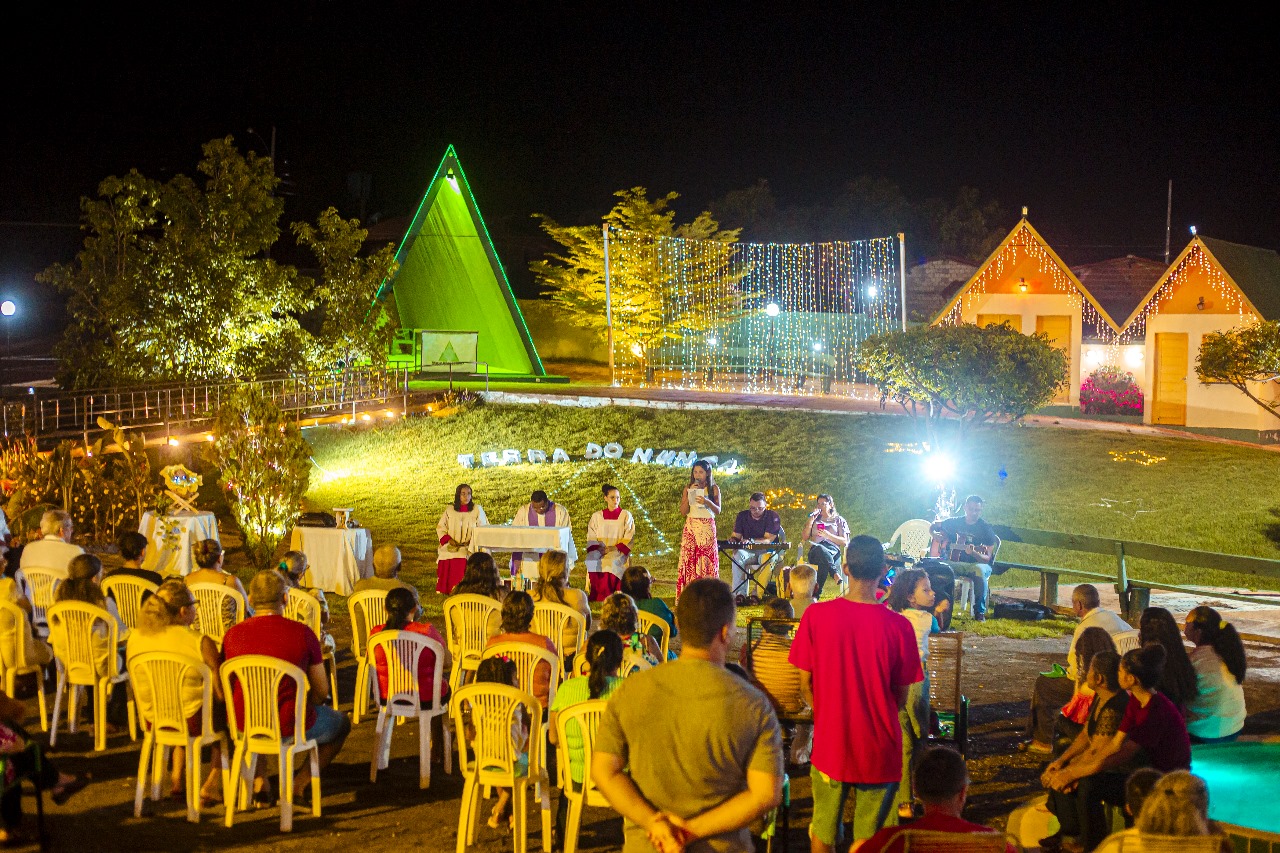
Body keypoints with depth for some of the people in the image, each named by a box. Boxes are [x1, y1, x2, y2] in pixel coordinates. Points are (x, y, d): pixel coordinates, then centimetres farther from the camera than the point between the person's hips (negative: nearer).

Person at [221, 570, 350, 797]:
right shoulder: (302, 633, -10)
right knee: (341, 723, 26)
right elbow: (321, 692, -3)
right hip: (289, 725, -3)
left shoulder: (233, 635, -4)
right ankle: (301, 781, 10)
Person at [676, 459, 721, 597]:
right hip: (691, 527, 1)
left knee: (708, 559, -6)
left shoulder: (714, 489, 6)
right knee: (689, 559, -6)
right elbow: (683, 512, 3)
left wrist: (707, 502, -16)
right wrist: (689, 494, -6)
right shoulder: (688, 488, 8)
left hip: (707, 527, -1)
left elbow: (718, 511, 1)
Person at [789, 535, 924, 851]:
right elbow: (901, 697, -5)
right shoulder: (898, 626, -15)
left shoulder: (816, 615, -12)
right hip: (879, 751, -1)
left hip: (831, 744, 1)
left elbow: (806, 683, -3)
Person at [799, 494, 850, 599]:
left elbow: (844, 541, 9)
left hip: (833, 551, 0)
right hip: (814, 553, 0)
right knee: (820, 549, -43)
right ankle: (835, 574, -56)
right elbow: (803, 538, 16)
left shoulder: (839, 521, 22)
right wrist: (811, 521, 7)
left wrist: (828, 535, -6)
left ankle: (817, 592, -51)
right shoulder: (815, 519, 28)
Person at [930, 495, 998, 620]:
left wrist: (973, 553, -32)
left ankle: (980, 612, -26)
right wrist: (935, 534, -2)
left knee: (980, 571, -40)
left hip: (975, 564, -2)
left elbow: (987, 559, -11)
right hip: (953, 562, 2)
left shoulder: (986, 529, -5)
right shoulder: (955, 522, 7)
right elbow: (933, 527, 22)